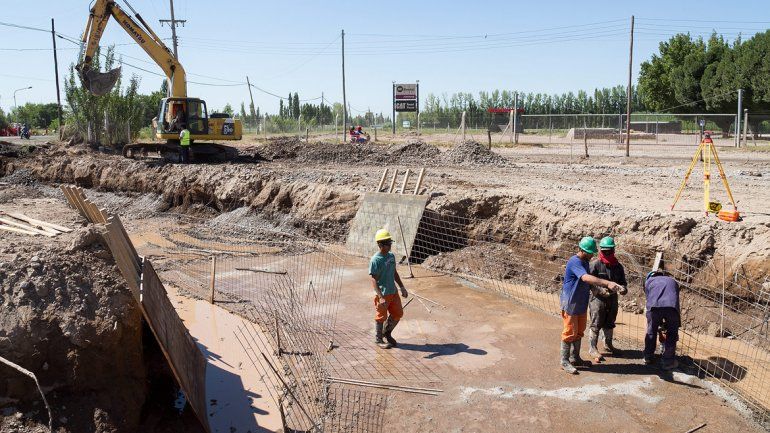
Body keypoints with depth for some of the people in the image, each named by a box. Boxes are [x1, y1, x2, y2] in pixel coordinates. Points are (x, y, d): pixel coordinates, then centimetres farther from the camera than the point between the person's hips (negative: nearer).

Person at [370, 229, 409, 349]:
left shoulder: (391, 256, 4)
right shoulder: (375, 260, -19)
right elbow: (374, 280, -21)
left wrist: (402, 287, 14)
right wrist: (381, 297, -27)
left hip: (393, 292, 7)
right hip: (382, 294, -7)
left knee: (398, 313, 16)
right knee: (381, 317, 8)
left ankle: (387, 333, 38)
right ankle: (378, 339, 28)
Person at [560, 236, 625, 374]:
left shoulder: (585, 262, 9)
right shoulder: (575, 262, -23)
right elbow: (586, 278, -39)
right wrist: (607, 283, -47)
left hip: (581, 304, 9)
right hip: (571, 304, -9)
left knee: (579, 332, 16)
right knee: (570, 332, -1)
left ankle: (575, 358, 29)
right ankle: (565, 361, 10)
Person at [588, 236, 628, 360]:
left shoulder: (618, 266, 6)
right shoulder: (595, 265, -12)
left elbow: (623, 281, 12)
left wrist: (622, 288, -11)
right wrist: (601, 291, -26)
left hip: (612, 299, 6)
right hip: (598, 299, -6)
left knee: (609, 323, 20)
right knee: (596, 324, -2)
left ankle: (608, 344, 38)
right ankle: (592, 348, 6)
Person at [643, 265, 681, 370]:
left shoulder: (649, 280, 33)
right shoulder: (672, 281, 38)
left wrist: (659, 323, 35)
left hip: (654, 306, 0)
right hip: (671, 306, 1)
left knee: (651, 331, 21)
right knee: (672, 334, 20)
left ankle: (648, 357, 32)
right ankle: (668, 361, 21)